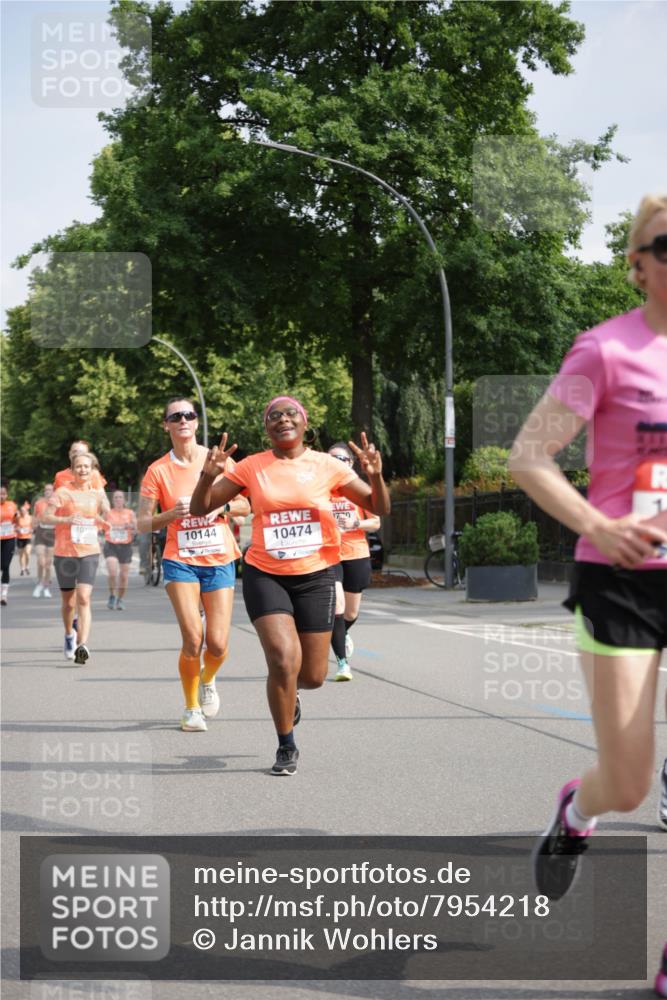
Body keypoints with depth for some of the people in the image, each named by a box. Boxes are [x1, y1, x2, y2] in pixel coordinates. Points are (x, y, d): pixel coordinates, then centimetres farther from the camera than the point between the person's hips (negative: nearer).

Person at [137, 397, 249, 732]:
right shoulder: (158, 471, -2)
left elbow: (244, 506, 8)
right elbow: (143, 522, -2)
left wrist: (222, 506, -12)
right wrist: (171, 514, -20)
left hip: (220, 560, 1)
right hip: (180, 561, -1)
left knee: (218, 644, -3)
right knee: (193, 638, -14)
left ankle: (208, 680, 33)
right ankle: (191, 708, 8)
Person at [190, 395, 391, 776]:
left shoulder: (327, 466, 0)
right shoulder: (251, 467, 0)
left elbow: (380, 508, 3)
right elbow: (200, 508, 2)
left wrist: (375, 475, -17)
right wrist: (209, 475, -18)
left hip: (315, 577, 1)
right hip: (265, 576, -1)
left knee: (313, 676, 3)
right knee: (284, 660, -18)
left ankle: (287, 690, 42)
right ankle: (286, 748, 3)